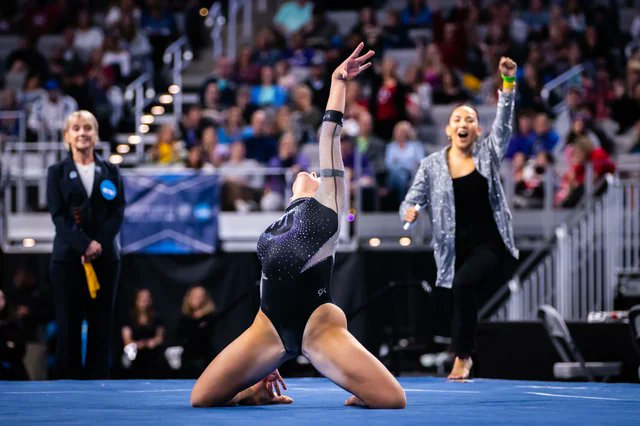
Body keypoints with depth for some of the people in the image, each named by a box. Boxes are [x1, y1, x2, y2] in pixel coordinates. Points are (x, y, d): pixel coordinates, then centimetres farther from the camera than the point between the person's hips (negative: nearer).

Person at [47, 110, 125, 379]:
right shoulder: (57, 172, 6)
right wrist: (85, 244, -16)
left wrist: (99, 244, -12)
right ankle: (69, 379, 3)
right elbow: (58, 215, -4)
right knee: (68, 324, -2)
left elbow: (118, 212, 3)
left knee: (101, 324, 1)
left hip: (105, 257, 2)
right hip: (68, 257, -1)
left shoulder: (110, 171, 11)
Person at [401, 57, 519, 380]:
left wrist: (508, 83, -24)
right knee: (463, 293, 5)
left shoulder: (487, 153, 3)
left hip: (488, 244, -2)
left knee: (464, 284, -27)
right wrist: (409, 211, -21)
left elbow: (503, 123, -10)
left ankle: (462, 356, -16)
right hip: (455, 247, 2)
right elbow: (411, 200, 4)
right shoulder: (432, 164, 3)